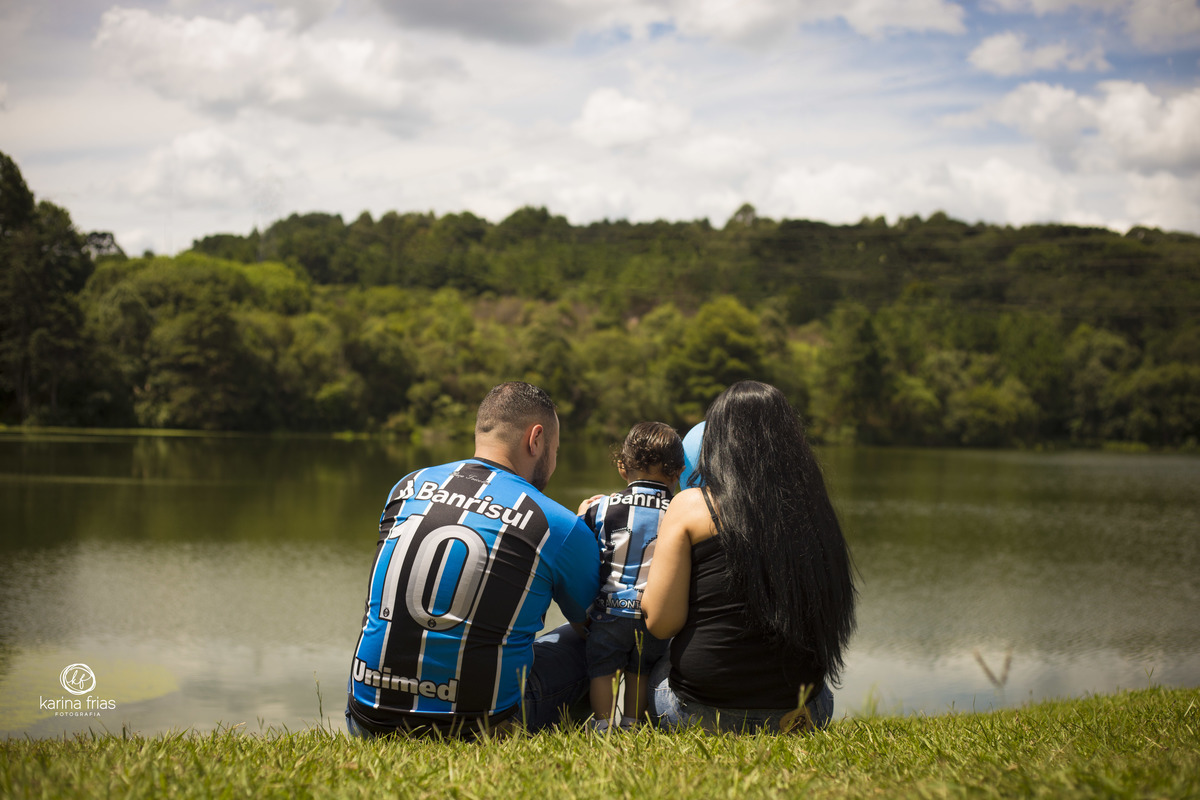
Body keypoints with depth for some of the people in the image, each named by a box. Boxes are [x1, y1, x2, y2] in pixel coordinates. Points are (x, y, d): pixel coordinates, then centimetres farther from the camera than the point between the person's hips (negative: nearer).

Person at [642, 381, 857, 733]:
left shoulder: (691, 506, -8)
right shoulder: (813, 510, 2)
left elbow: (660, 622, -10)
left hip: (705, 711, -3)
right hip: (796, 714, 3)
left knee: (653, 673, 30)